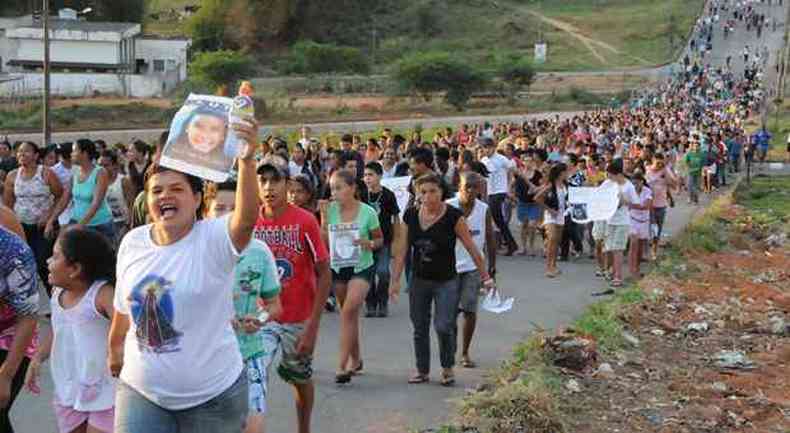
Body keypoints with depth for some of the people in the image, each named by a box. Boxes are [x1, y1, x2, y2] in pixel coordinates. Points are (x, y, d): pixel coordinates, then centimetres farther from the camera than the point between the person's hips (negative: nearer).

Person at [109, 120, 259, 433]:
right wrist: (115, 346, 27)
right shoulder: (132, 242, 0)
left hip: (212, 395, -3)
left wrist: (246, 161, -50)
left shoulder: (213, 238, -15)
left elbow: (247, 219, -37)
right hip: (140, 391, 3)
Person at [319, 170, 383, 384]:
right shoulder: (330, 209, -4)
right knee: (349, 315, 15)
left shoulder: (367, 212, -10)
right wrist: (324, 218, -14)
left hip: (361, 268, -4)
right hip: (338, 268, 4)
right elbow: (324, 242, -5)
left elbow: (380, 239, 2)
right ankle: (356, 360, 33)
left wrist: (369, 243, -19)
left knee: (348, 311, -19)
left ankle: (342, 365, -16)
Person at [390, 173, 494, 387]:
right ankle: (423, 371, 27)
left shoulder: (453, 216, -12)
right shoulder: (410, 215, -2)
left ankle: (448, 368, 13)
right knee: (419, 328, 10)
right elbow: (403, 250, 3)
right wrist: (395, 280, 0)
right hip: (419, 280, 4)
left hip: (446, 281, -4)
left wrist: (485, 276, -3)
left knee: (443, 327, -11)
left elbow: (471, 248, -7)